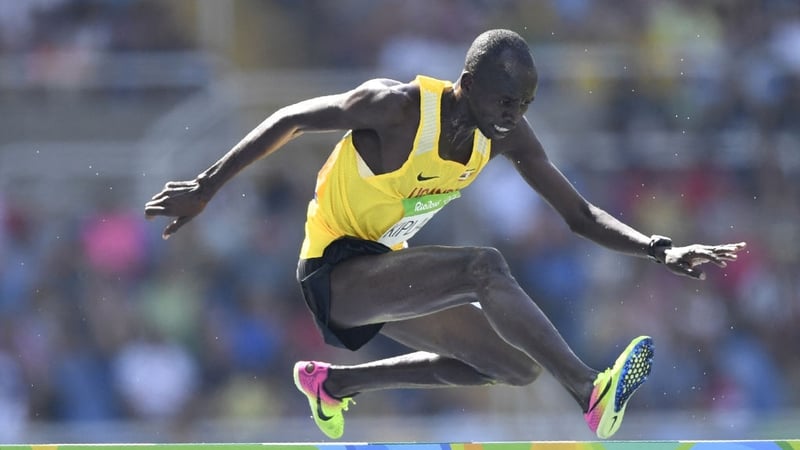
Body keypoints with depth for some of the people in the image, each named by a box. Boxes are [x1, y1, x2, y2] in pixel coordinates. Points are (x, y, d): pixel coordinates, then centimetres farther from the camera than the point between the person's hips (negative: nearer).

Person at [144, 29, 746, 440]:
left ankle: (334, 383, 23)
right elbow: (289, 121, -15)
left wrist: (662, 251, -13)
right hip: (333, 272, -8)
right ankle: (593, 396, -35)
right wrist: (205, 189, -14)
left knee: (519, 367, 10)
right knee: (483, 267, -30)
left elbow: (579, 214, 0)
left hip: (386, 273, 8)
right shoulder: (398, 107, -24)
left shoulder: (508, 136, -5)